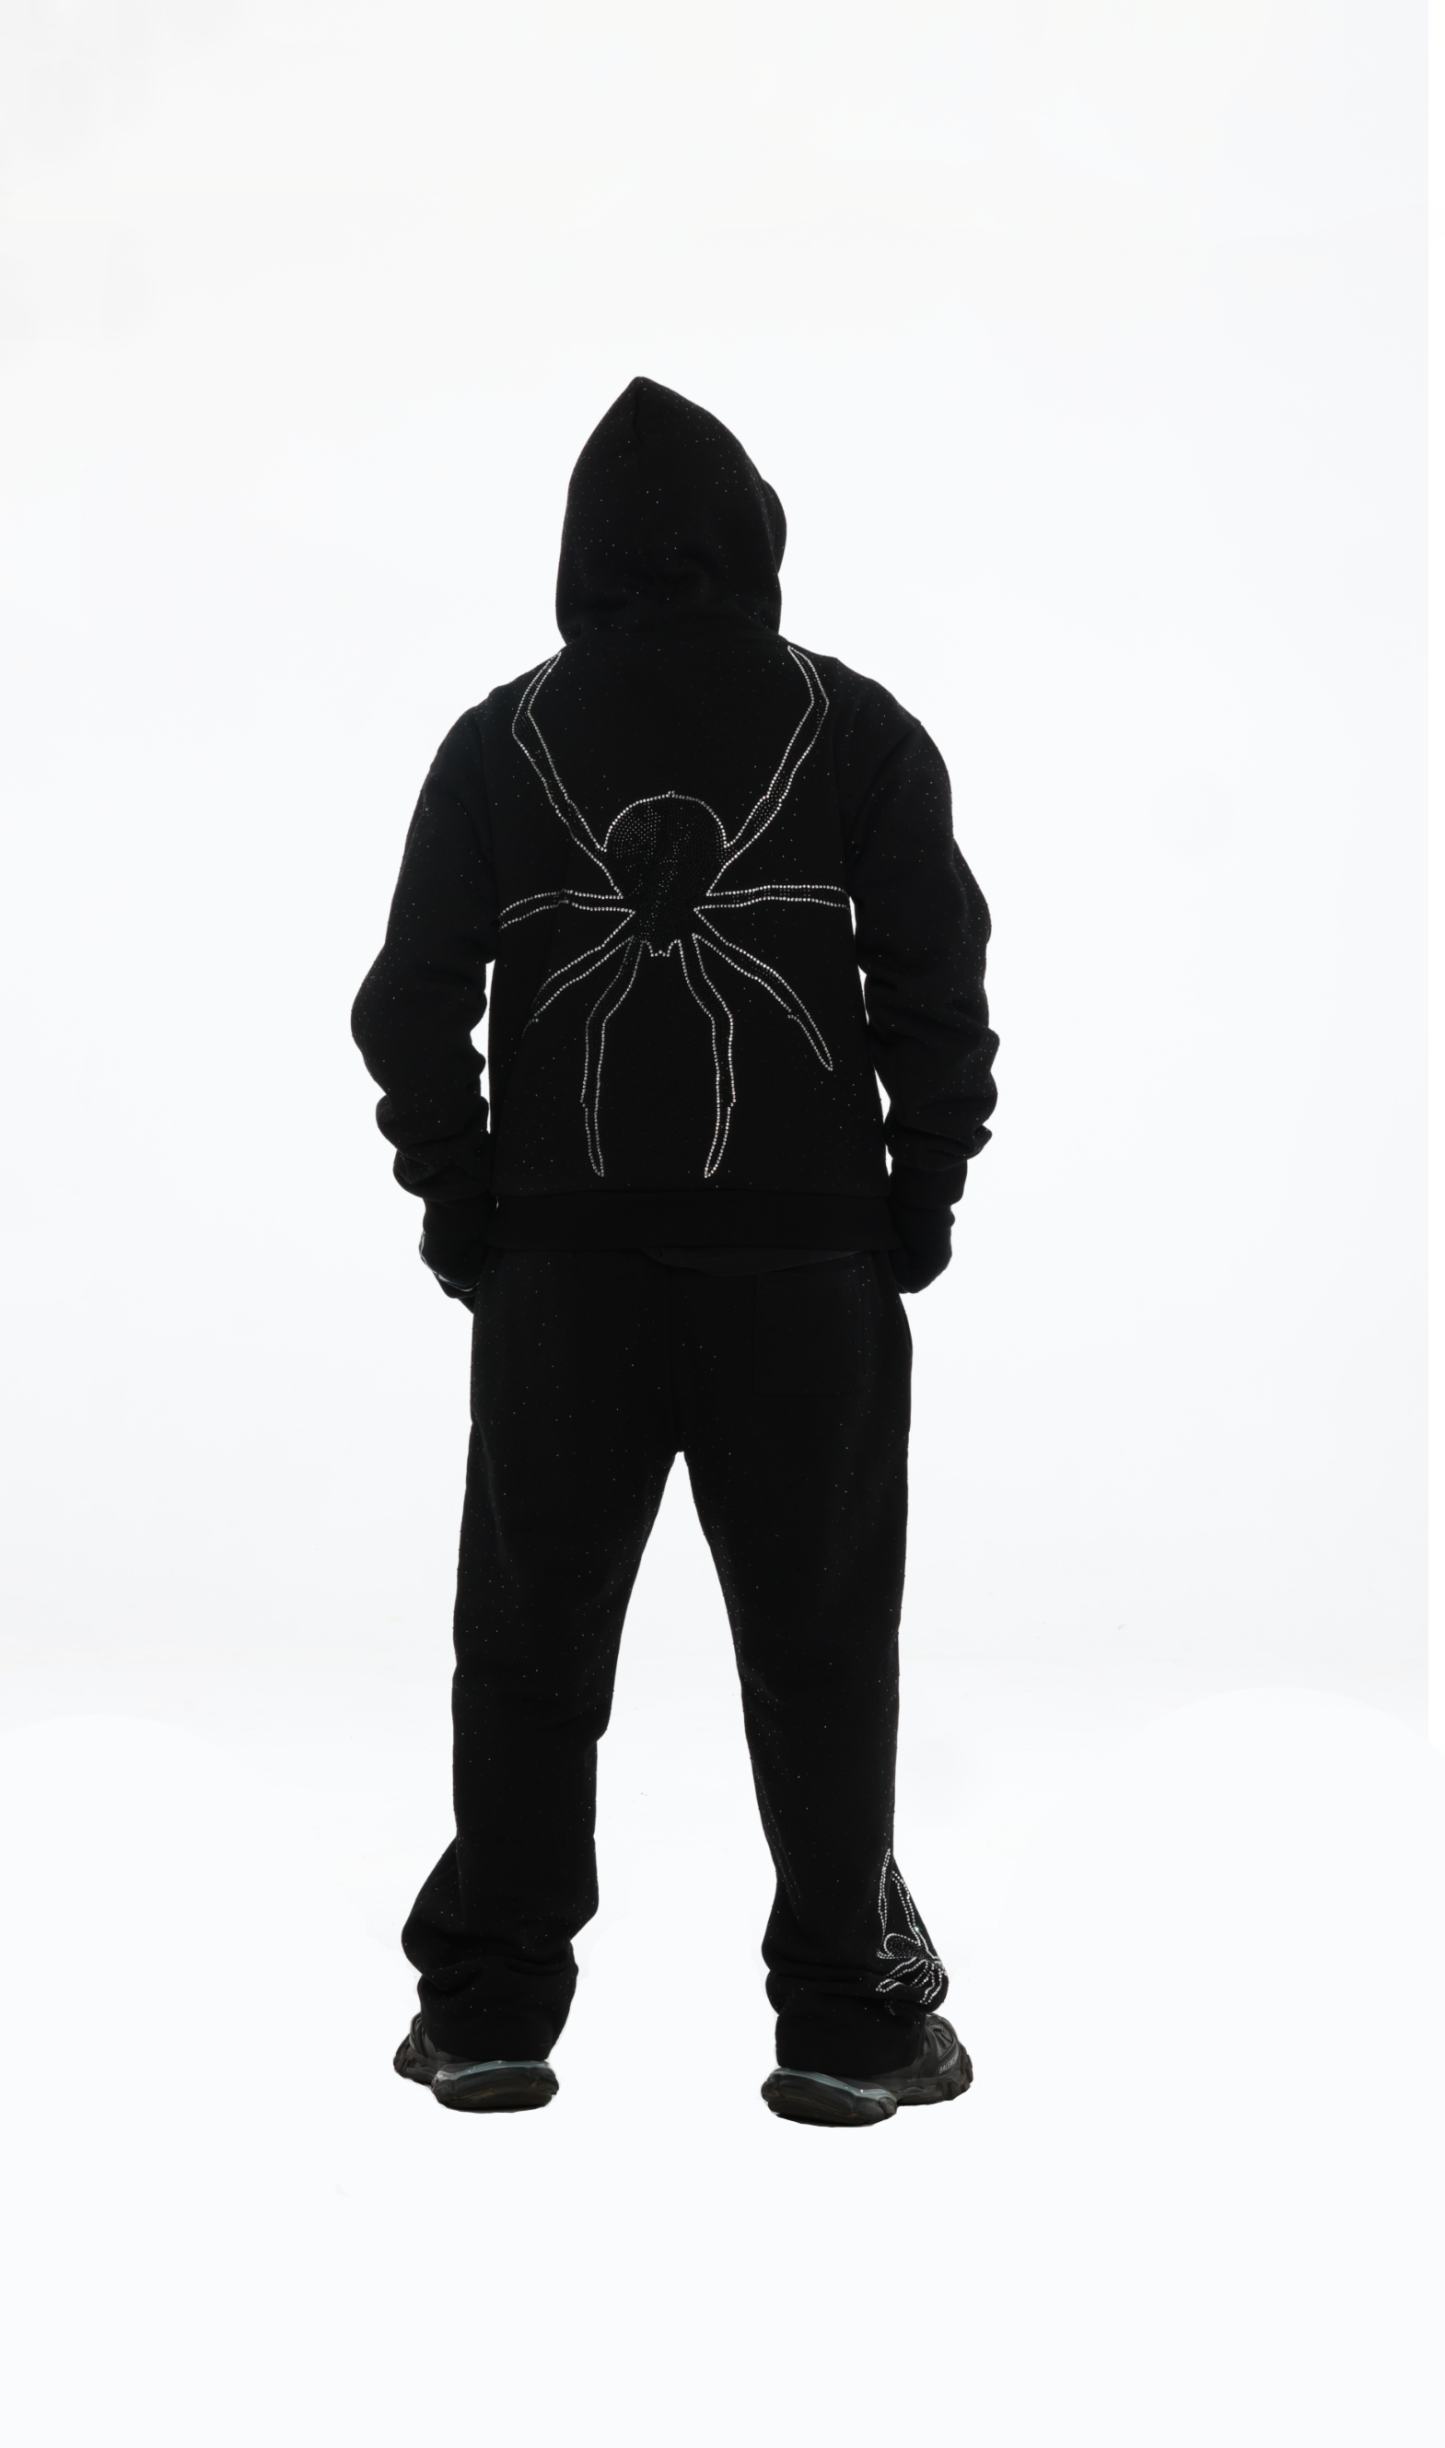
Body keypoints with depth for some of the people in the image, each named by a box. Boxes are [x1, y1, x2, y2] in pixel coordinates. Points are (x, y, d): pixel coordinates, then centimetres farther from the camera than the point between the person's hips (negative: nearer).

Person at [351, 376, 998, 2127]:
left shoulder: (503, 740, 3)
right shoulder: (855, 733, 0)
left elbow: (410, 1000, 2)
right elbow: (939, 986, -2)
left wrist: (455, 1197, 11)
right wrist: (922, 1192, 7)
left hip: (557, 1261, 1)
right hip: (809, 1261, -1)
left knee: (531, 1634, 10)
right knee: (819, 1639, 5)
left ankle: (488, 2009, 14)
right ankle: (847, 2023, 8)